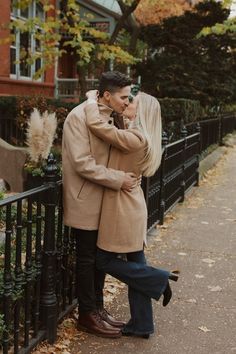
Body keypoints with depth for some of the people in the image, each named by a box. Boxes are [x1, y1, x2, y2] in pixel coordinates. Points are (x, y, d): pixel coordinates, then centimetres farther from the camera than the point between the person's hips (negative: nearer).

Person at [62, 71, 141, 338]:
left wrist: (126, 175, 6)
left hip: (103, 200, 8)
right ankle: (87, 315, 18)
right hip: (86, 201, -8)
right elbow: (82, 163, -23)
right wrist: (118, 179, -21)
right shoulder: (79, 117, -17)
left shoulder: (108, 116, 10)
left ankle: (97, 308, 30)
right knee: (87, 259, 4)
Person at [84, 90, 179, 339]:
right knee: (135, 265, 13)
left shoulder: (134, 138, -20)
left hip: (122, 207, -10)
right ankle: (141, 325, 22)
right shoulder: (140, 138, 11)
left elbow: (95, 124, -24)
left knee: (105, 261, 4)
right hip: (132, 206, 10)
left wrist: (91, 99, -8)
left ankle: (160, 279, 10)